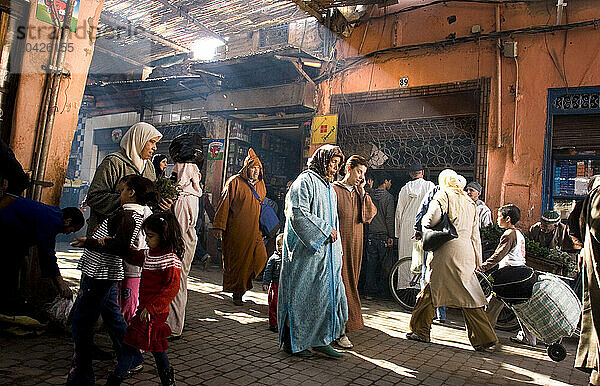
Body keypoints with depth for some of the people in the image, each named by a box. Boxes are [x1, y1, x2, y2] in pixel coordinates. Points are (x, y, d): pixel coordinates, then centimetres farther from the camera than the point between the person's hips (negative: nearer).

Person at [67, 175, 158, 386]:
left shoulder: (127, 215, -17)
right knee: (113, 317, 21)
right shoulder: (137, 213, 12)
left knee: (81, 322, -2)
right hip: (109, 273, 10)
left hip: (99, 273, -10)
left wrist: (90, 242, -21)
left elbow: (122, 247, -27)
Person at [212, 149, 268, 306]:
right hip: (236, 231, -5)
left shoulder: (261, 184, 13)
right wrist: (219, 226, -11)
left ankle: (244, 280, 23)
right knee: (237, 261, 2)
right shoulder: (235, 182, -5)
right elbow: (224, 204, -7)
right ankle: (237, 294, 17)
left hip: (254, 231, 5)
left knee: (261, 258, -3)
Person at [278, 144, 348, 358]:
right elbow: (298, 213, -19)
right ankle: (292, 342, 13)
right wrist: (325, 230, -15)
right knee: (300, 295, -1)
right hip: (306, 251, -9)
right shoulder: (305, 181, -8)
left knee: (329, 293, 7)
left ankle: (320, 339, 17)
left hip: (326, 252, 9)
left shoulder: (329, 188, 21)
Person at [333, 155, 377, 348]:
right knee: (341, 285, -6)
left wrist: (362, 191, -1)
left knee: (350, 284, 8)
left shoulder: (360, 193, 15)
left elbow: (368, 216, 1)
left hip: (355, 247, 6)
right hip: (338, 245, -6)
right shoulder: (333, 190, -2)